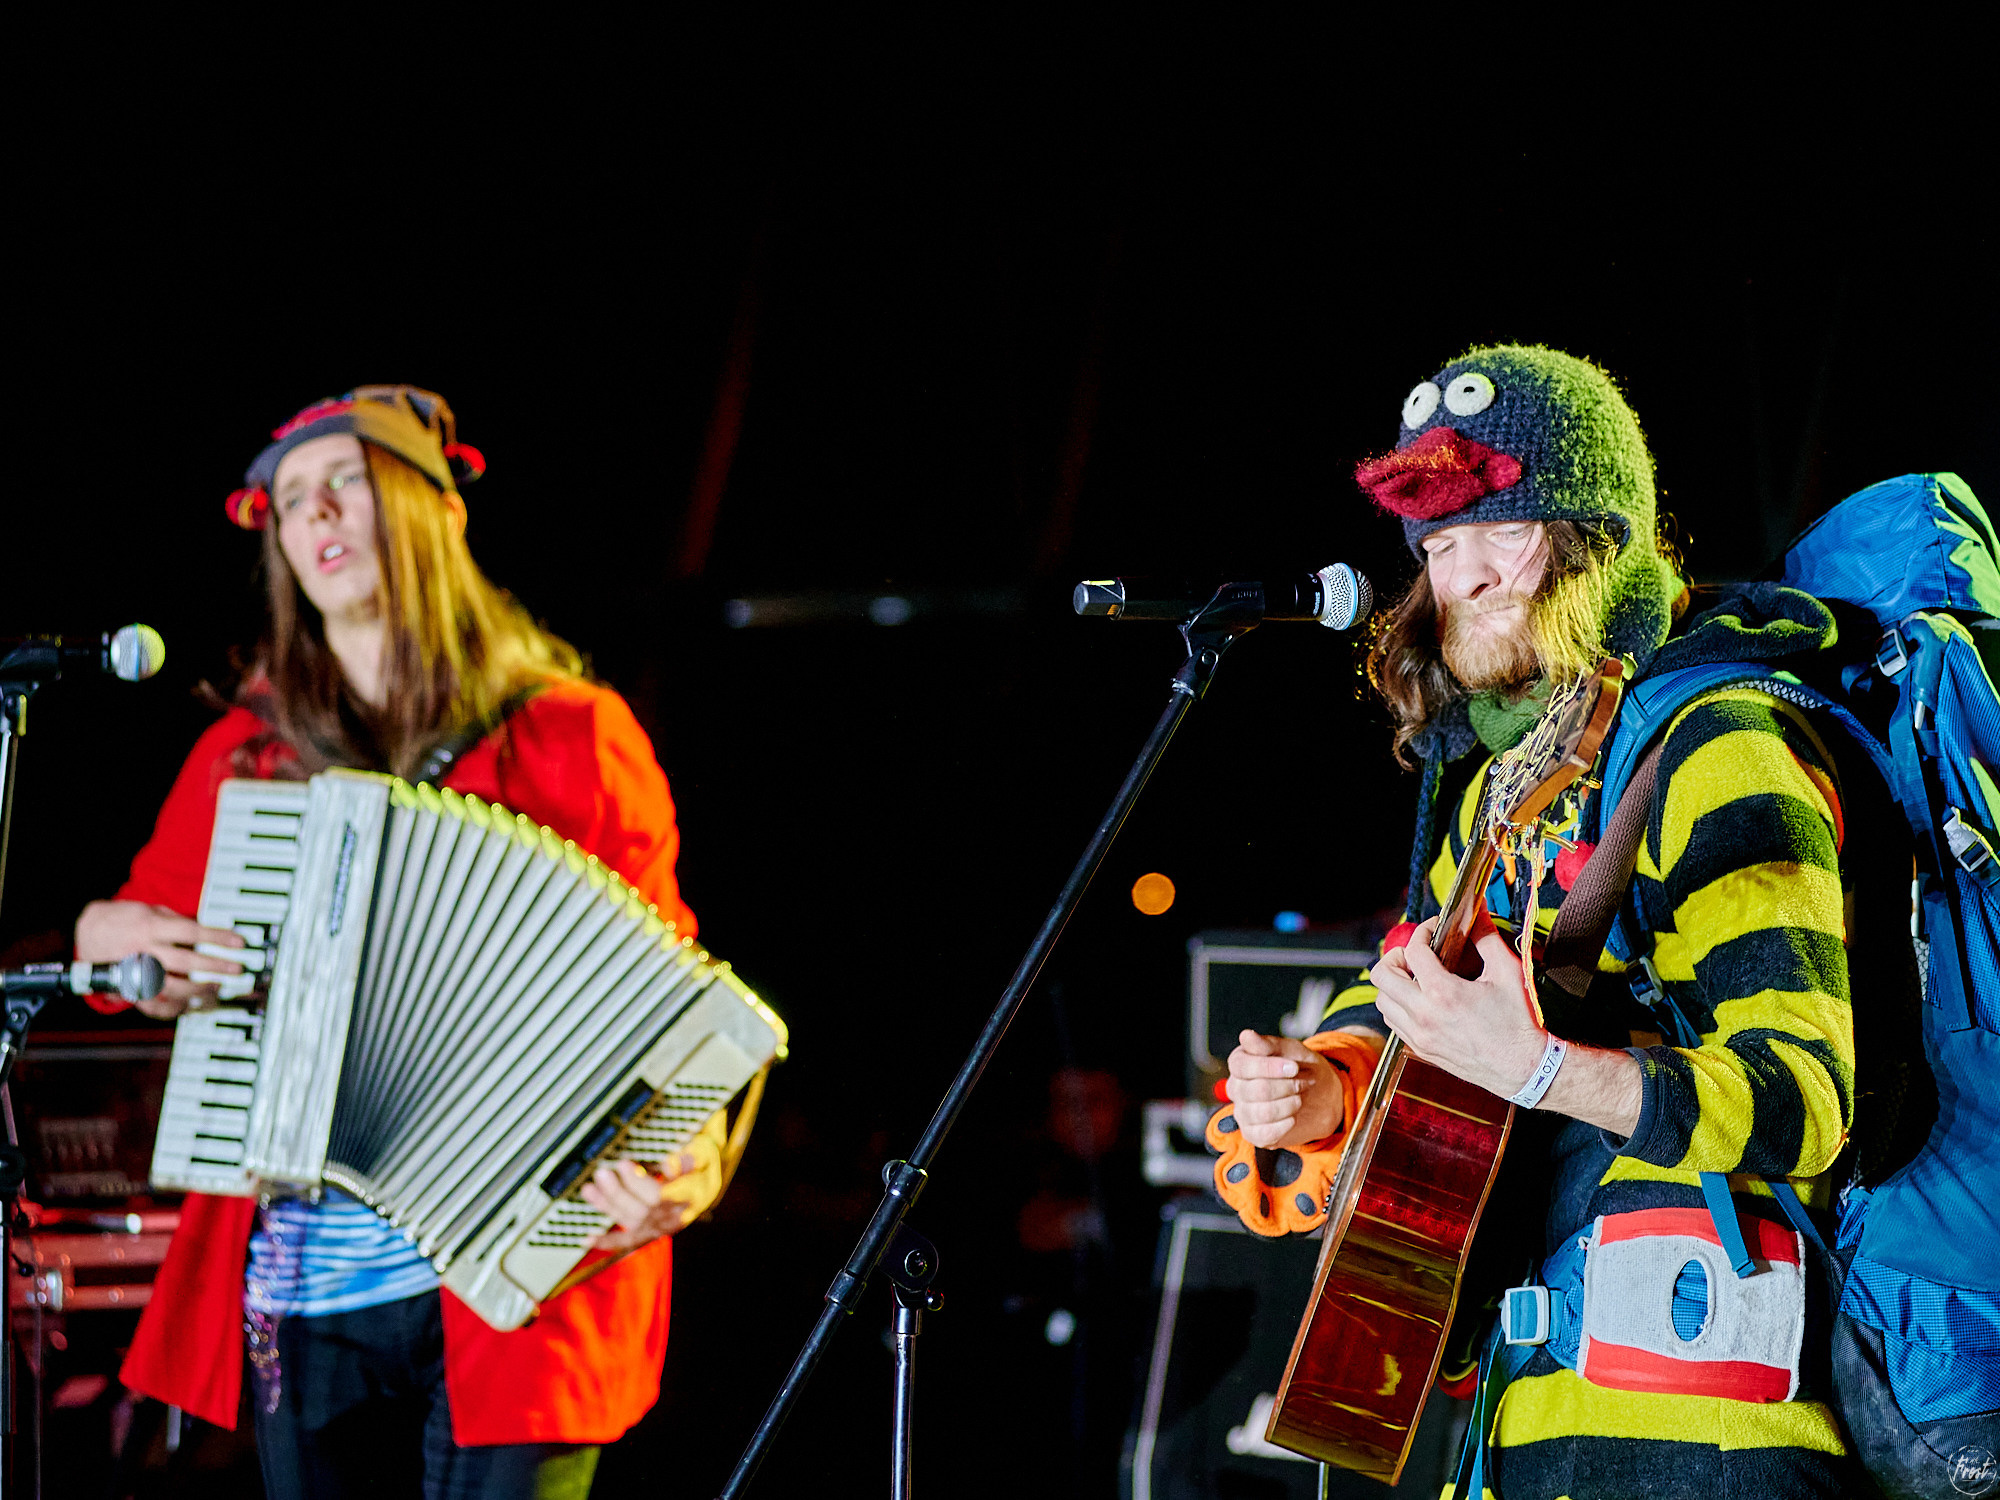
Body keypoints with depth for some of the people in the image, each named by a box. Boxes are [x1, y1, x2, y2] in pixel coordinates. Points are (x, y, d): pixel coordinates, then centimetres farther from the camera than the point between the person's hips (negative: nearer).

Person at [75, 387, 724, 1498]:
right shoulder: (242, 758, 13)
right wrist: (109, 936, 3)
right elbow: (142, 926, 28)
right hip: (299, 1301, 4)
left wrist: (692, 1167, -19)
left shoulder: (570, 738, 2)